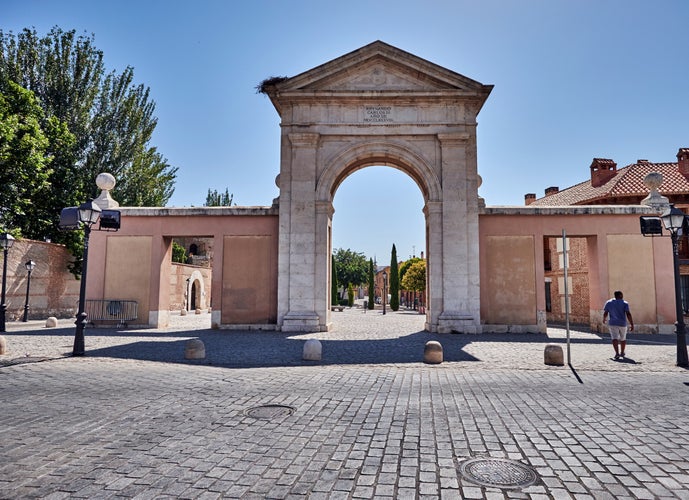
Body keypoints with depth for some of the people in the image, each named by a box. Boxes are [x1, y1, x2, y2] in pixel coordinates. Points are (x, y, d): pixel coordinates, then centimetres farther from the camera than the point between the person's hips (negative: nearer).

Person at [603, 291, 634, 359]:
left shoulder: (609, 303, 4)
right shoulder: (625, 303, -2)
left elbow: (605, 313, 4)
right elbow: (628, 314, -12)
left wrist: (604, 319, 24)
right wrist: (632, 324, -12)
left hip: (613, 323, 0)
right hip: (622, 324, 0)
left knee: (615, 339, -11)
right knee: (623, 339, 20)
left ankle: (617, 353, -27)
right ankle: (622, 353, 32)